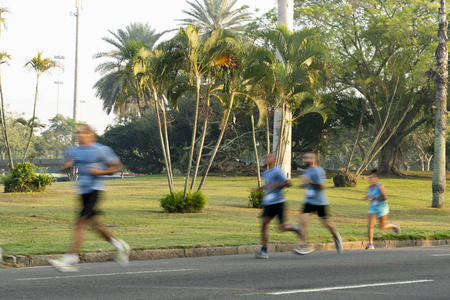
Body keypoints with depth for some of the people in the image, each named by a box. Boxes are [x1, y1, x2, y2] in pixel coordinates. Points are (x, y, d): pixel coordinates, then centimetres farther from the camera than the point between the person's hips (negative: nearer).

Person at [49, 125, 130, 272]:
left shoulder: (101, 150, -4)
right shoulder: (74, 151, 13)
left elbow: (117, 167, -1)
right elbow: (63, 167, 18)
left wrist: (101, 172, -16)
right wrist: (67, 165, -5)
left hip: (95, 189, -7)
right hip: (83, 191, 7)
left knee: (81, 223, -15)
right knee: (94, 223, 13)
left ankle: (70, 260, -19)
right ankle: (120, 246, 32)